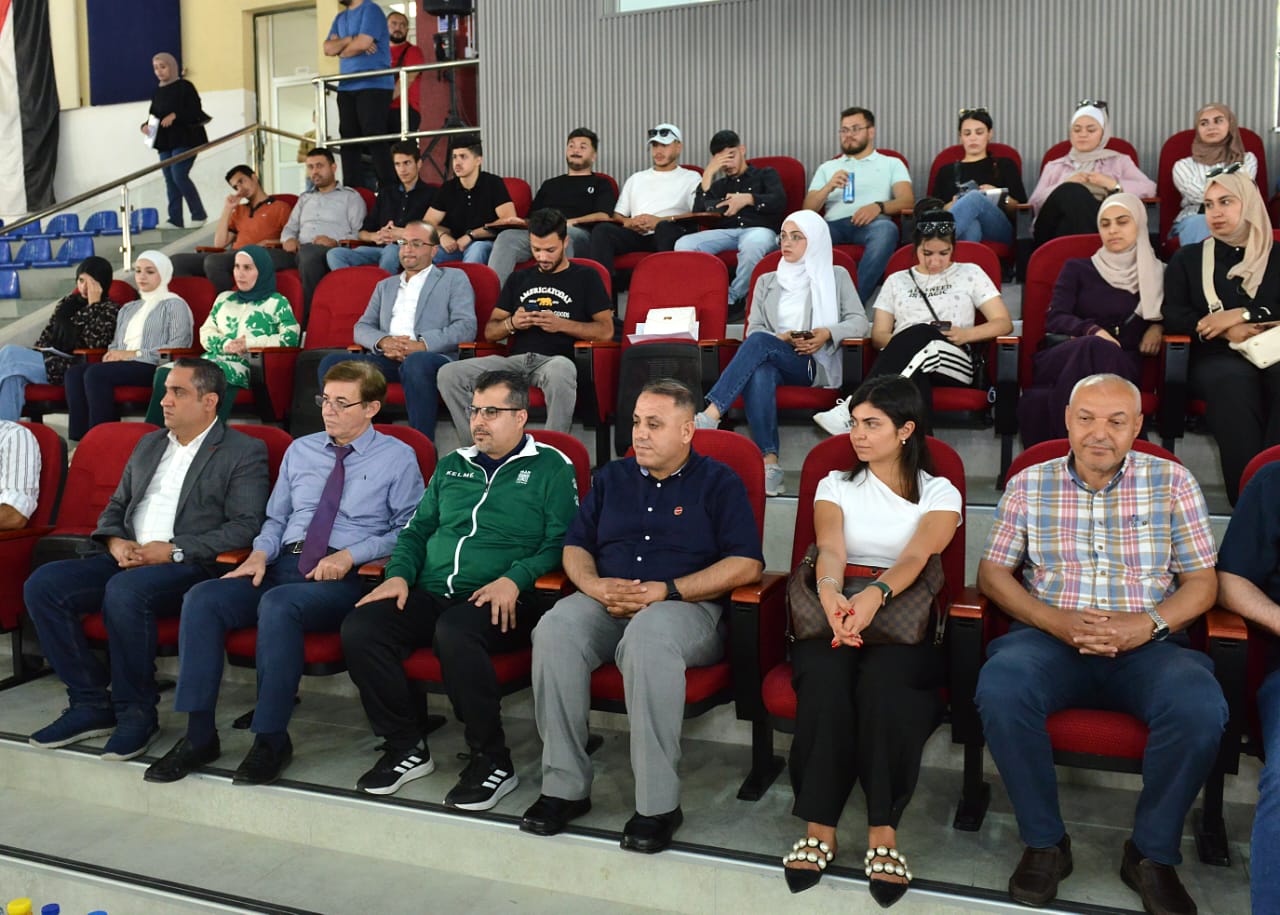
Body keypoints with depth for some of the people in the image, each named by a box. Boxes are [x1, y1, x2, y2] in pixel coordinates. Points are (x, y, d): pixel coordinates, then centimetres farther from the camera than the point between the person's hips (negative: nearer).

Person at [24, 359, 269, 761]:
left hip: (191, 566, -7)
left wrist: (173, 550, -17)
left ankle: (137, 713, -17)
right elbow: (116, 506, 25)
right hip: (127, 559, 7)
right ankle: (92, 703, -5)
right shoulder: (149, 444, 22)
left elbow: (244, 527, -10)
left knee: (125, 591, -35)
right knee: (42, 585, -14)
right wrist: (116, 542, 1)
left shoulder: (244, 452, 0)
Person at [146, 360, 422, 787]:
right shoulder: (299, 451, 21)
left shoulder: (398, 457, 5)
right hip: (283, 564, 6)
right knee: (202, 598, -19)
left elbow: (410, 528, -3)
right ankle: (199, 735, -13)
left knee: (278, 605, -35)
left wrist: (351, 555, -14)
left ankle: (271, 740, -22)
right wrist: (260, 553, 4)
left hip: (346, 576, -5)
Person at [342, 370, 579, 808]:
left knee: (454, 633, -38)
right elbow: (417, 529, 25)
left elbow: (559, 542, -4)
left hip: (499, 601, -5)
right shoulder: (452, 466, 23)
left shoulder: (550, 468, 6)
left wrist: (515, 579, -19)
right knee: (358, 629, -20)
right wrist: (399, 574, 6)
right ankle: (407, 747, -3)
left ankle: (492, 760, -19)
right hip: (431, 593, 6)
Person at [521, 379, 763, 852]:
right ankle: (564, 787, -20)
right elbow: (575, 546, 20)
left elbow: (747, 563, -4)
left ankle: (658, 804, -30)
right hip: (608, 603, 4)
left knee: (648, 634, -39)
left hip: (687, 607, -4)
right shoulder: (611, 477, 22)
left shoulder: (718, 482, 7)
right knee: (555, 628, -29)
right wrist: (595, 586, -4)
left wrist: (666, 591, -13)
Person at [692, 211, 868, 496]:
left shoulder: (836, 276, 18)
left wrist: (828, 333, -13)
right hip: (774, 361, 2)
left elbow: (859, 322, 7)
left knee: (759, 343, -33)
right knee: (758, 373, -38)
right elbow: (754, 329, 13)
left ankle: (710, 415, -43)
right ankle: (769, 462, -45)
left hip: (816, 364, -2)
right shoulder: (766, 281, 25)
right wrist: (782, 339, -8)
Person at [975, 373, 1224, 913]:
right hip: (1051, 639, 0)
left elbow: (1202, 582, 8)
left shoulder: (1173, 483, 8)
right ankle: (1044, 843, -9)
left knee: (1200, 707, -31)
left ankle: (1153, 854, -5)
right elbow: (992, 574, 6)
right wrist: (1053, 620, -11)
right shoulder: (1028, 485, 8)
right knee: (1000, 689, -32)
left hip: (1148, 644, 1)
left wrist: (1151, 623, -12)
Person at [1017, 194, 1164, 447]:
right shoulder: (1078, 268, 18)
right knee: (1094, 348, -39)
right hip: (1065, 357, 0)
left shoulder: (1156, 275, 21)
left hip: (1122, 364, 0)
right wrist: (1092, 330, -13)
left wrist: (1158, 327, 5)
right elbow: (1054, 319, 5)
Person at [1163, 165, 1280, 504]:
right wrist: (1225, 330, -7)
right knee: (1233, 380, -39)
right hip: (1217, 358, 0)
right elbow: (1173, 317, 9)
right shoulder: (1188, 258, 22)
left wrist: (1243, 314, -9)